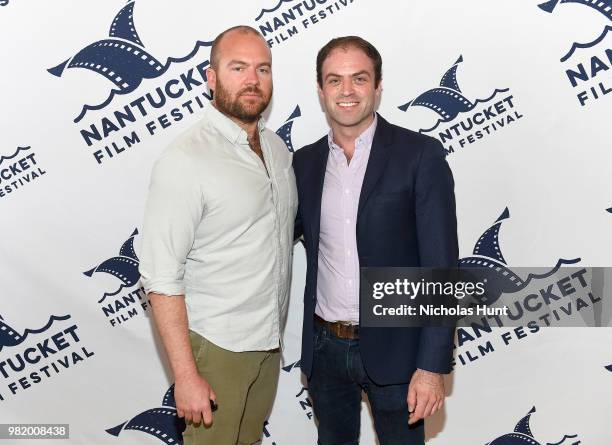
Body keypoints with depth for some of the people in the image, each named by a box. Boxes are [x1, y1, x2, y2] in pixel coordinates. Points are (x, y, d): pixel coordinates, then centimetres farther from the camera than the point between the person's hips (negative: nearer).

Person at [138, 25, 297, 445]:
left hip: (269, 340, 7)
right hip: (215, 346, -6)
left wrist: (274, 329, 12)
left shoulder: (278, 148, 4)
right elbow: (162, 278, -19)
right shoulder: (185, 161, -19)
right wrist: (186, 376, -20)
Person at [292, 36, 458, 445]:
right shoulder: (305, 162, 3)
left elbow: (441, 267, -13)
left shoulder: (421, 155, -11)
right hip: (324, 347, 4)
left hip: (392, 347, -4)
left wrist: (432, 366, -17)